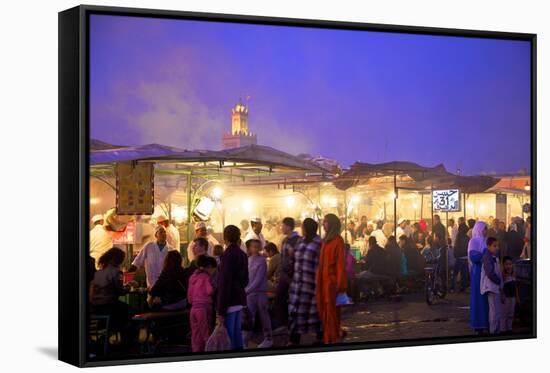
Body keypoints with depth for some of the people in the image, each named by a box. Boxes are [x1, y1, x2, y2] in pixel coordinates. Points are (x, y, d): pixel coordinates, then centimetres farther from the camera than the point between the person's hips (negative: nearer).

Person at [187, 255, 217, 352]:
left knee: (196, 337, 8)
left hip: (193, 309, 6)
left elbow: (189, 297, 15)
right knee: (207, 335, 0)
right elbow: (210, 291, -22)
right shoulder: (206, 277, -7)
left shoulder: (193, 277, 13)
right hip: (204, 309, -6)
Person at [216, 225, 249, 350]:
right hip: (240, 299, 9)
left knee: (227, 337, -6)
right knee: (237, 334, 14)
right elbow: (245, 280, 20)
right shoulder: (242, 255, 11)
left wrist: (221, 310, -17)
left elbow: (224, 283, -17)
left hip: (229, 301, -9)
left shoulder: (227, 255, -15)